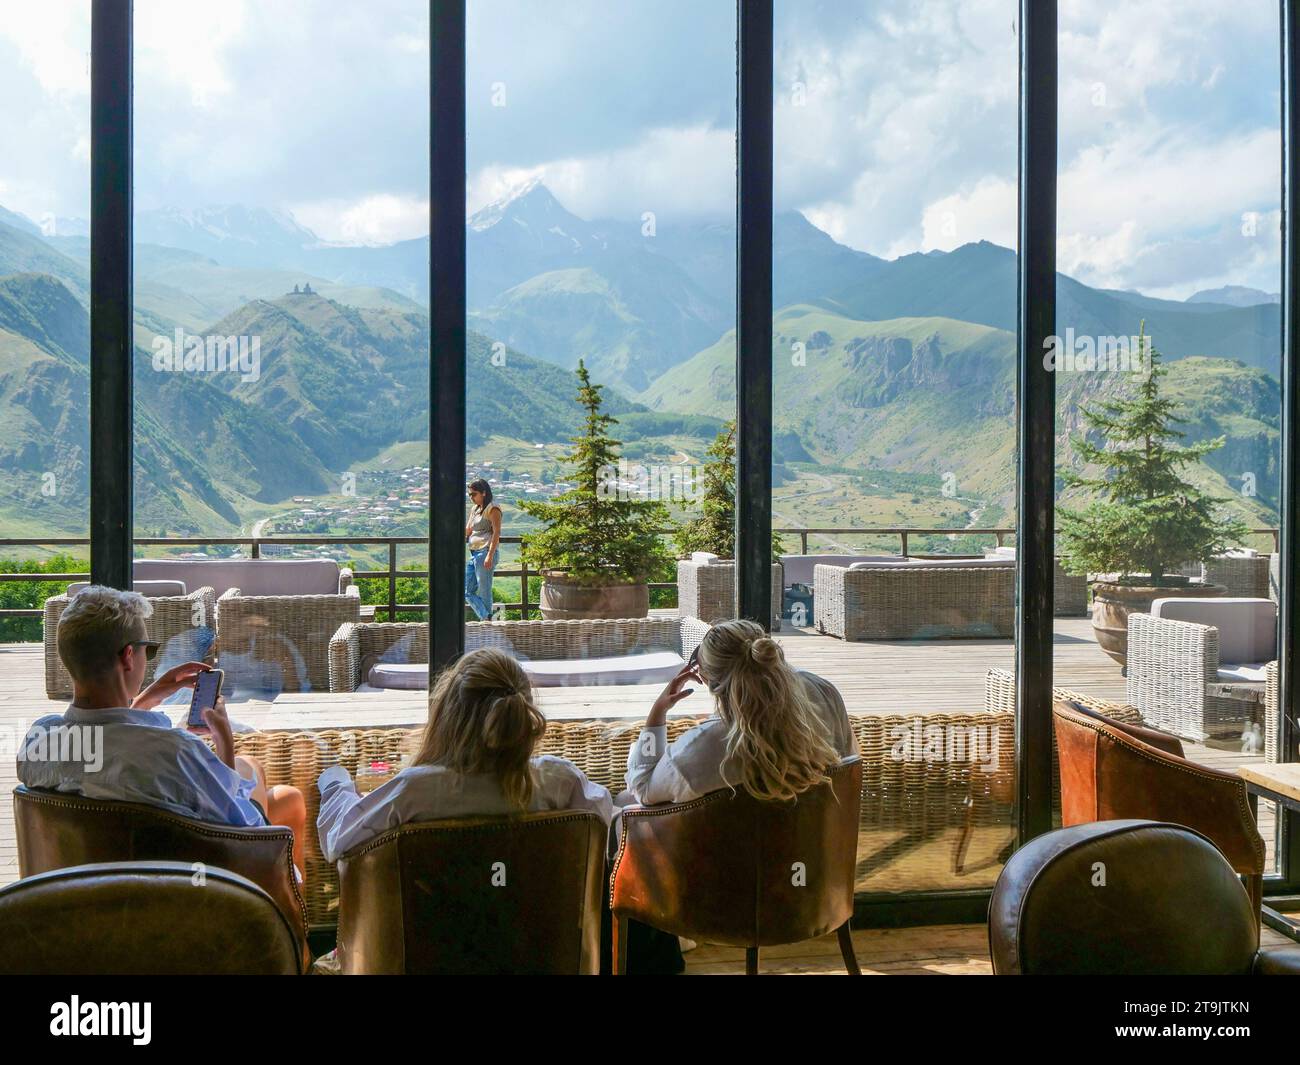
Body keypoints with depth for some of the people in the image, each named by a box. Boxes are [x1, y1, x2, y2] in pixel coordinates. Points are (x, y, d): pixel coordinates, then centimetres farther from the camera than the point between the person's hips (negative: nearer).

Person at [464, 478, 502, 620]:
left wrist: (490, 556, -21)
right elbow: (467, 531, 21)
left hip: (485, 553, -9)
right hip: (474, 554, 9)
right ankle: (486, 618, 6)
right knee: (467, 592, 5)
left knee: (484, 591, -4)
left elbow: (496, 532, -14)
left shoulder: (493, 509, -6)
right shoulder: (474, 509, 20)